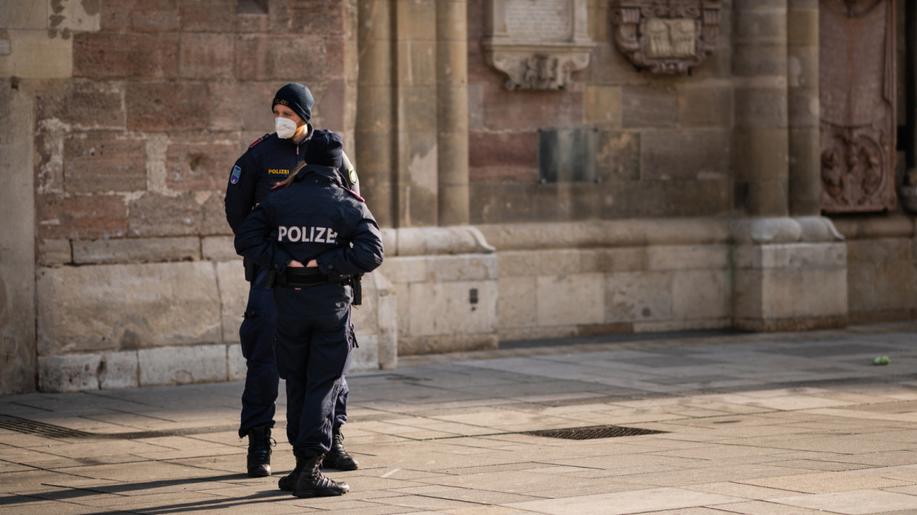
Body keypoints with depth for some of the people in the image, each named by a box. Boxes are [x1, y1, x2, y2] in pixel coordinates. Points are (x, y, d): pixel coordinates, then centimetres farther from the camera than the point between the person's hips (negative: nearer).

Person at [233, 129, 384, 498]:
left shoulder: (278, 201, 3)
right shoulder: (349, 206, -2)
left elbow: (245, 239, -7)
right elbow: (370, 252, -15)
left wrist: (281, 260, -7)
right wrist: (326, 263, -11)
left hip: (289, 301, 2)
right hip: (332, 301, -2)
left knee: (297, 384, 14)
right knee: (324, 385, 0)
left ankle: (304, 463, 18)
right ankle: (310, 469, -9)